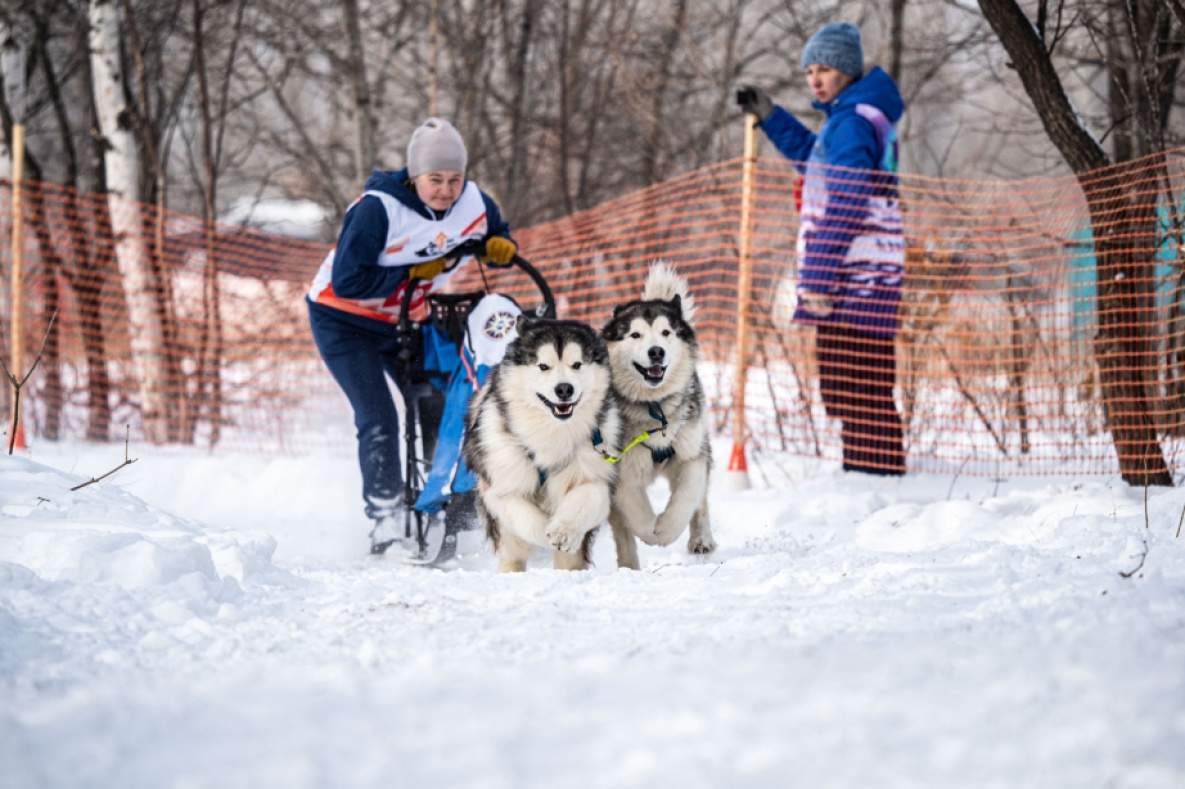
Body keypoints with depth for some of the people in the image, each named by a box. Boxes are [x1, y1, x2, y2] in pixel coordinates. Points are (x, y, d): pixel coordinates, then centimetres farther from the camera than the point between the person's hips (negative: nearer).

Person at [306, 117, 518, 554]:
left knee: (440, 408, 2)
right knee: (379, 420, -15)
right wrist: (414, 273, -28)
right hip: (344, 320, -6)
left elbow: (496, 235, 10)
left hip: (405, 320, 6)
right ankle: (387, 523, -13)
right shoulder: (378, 209, -29)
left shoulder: (475, 204, -12)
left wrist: (501, 247, -15)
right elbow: (347, 281, -31)